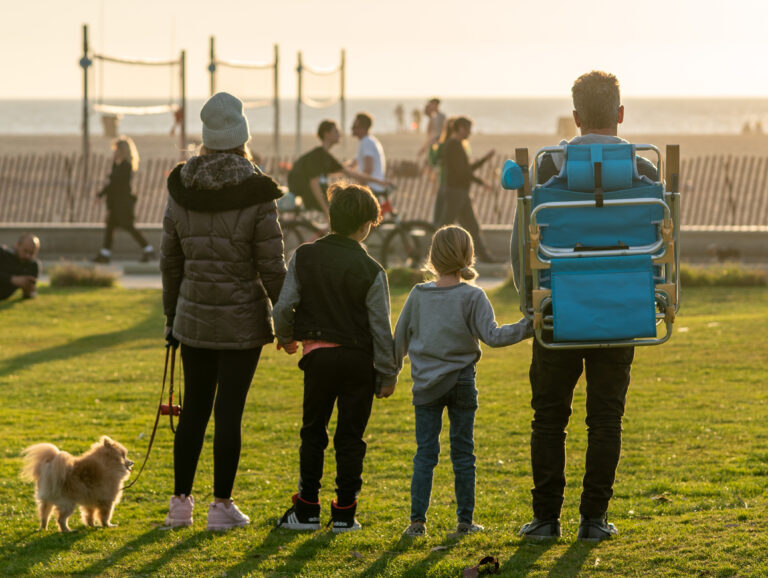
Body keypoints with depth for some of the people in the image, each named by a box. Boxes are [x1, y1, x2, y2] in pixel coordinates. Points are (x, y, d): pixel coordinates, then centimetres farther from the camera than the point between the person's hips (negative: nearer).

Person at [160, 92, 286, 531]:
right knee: (229, 412, 2)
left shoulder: (181, 191, 0)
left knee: (195, 408, 14)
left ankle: (181, 503, 17)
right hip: (242, 321, -4)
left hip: (193, 317, 4)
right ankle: (222, 506, 6)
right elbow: (272, 266, -11)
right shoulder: (257, 196, -13)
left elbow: (170, 260, 7)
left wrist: (172, 314, 18)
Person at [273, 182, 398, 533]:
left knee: (313, 432, 13)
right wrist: (387, 375, 1)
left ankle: (307, 509, 11)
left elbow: (283, 307, -3)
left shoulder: (304, 258, -3)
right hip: (358, 359, -1)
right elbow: (381, 327, -7)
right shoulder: (370, 271, -9)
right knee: (350, 437, 6)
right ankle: (344, 513, 6)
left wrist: (285, 338, 18)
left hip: (318, 356, 1)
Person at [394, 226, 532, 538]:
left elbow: (400, 339, 7)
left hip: (426, 384, 1)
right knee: (463, 453, 8)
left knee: (425, 452, 4)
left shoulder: (419, 295, 0)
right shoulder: (473, 297, -8)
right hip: (461, 381, -1)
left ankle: (417, 520, -4)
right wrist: (526, 327, -13)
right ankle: (465, 521, 11)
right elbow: (491, 335, -16)